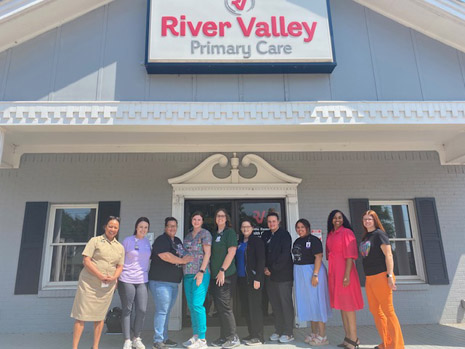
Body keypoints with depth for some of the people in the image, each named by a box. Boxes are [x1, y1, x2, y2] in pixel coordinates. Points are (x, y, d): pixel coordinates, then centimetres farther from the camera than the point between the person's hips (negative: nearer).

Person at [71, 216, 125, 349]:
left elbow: (120, 266, 13)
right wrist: (100, 276, -18)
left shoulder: (120, 247, 11)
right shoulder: (95, 241, -2)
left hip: (108, 286, 4)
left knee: (100, 316, 11)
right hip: (89, 283, -4)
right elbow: (86, 261, -9)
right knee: (82, 315, -1)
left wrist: (114, 277, -9)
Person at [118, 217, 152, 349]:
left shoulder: (147, 242, 10)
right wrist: (116, 276, -3)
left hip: (142, 280, 4)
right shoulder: (128, 240, -2)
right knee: (127, 310, 5)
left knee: (142, 310, 1)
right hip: (127, 280, -3)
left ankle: (136, 338, 19)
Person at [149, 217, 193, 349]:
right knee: (162, 311, -7)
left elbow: (183, 256, 31)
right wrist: (183, 260, -16)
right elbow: (165, 256, -23)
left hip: (174, 282, 8)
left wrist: (186, 258, 9)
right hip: (161, 281, -8)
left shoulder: (178, 241, 17)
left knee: (166, 311, 15)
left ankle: (164, 338, 25)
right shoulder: (161, 240, -9)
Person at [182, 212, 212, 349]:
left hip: (200, 273, -7)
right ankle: (195, 336, 20)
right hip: (188, 274, 7)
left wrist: (201, 271, -16)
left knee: (197, 304, -9)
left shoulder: (205, 233, -3)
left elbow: (207, 253, -9)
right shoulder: (188, 235, 16)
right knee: (191, 305, 10)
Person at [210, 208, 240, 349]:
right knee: (219, 307, 11)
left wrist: (222, 271, -16)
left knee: (225, 306, -6)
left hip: (227, 275, -7)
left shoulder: (230, 232, -5)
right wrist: (212, 272, 11)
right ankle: (223, 337, 21)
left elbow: (232, 252, -14)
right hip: (215, 276, 7)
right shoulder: (214, 234, 16)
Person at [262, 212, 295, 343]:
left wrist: (273, 269, -12)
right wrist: (265, 268, 0)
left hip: (283, 275, -6)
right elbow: (263, 253, 15)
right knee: (275, 304, 11)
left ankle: (288, 333, 10)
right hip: (270, 275, 6)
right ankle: (278, 330, 22)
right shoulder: (265, 235, 12)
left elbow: (285, 255, -13)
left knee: (286, 304, 0)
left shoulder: (284, 234, -5)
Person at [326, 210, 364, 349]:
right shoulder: (330, 235, 12)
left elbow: (350, 255, -14)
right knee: (341, 304, 12)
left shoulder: (347, 232, -9)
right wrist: (331, 274, 13)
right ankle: (348, 337, 22)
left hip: (344, 271, -7)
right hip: (333, 272, 7)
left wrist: (347, 275, -19)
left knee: (347, 304, -2)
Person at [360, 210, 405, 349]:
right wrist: (367, 278, 16)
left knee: (388, 311, -2)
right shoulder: (365, 237, 14)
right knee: (375, 311, 14)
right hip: (369, 279, 8)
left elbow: (388, 255, -13)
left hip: (381, 276, -8)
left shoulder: (379, 234, -7)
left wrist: (390, 276, -19)